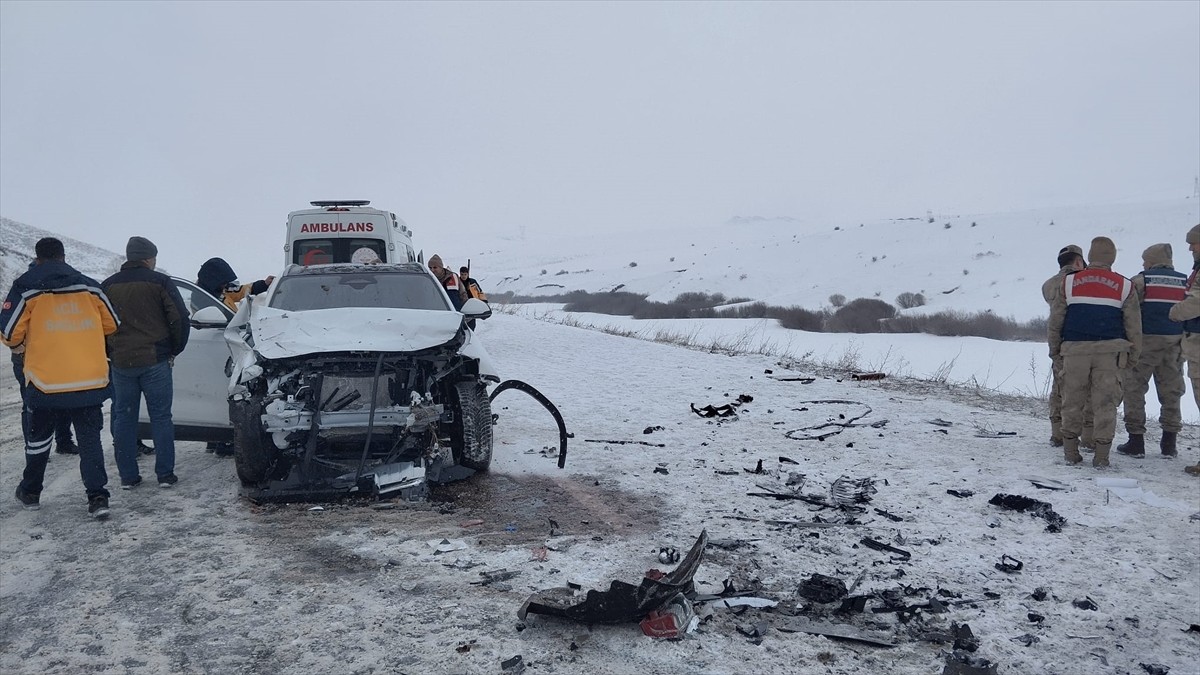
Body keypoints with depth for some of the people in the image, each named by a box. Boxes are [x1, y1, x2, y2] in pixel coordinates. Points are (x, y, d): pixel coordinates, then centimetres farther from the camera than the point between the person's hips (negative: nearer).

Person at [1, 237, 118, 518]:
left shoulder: (26, 287, -2)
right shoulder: (89, 286, 6)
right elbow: (111, 325, 14)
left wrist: (29, 338, 18)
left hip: (45, 381, -1)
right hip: (90, 379, 1)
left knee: (38, 436, 18)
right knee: (89, 437, 6)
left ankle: (30, 492, 33)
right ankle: (97, 497, -5)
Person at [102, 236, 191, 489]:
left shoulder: (108, 286, 9)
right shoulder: (159, 282, -3)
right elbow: (180, 318, -8)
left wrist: (110, 353, 18)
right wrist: (174, 350, 5)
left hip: (121, 363, 3)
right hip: (155, 360, -3)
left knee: (124, 418, 9)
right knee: (160, 417, 3)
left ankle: (127, 476, 10)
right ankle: (165, 474, 3)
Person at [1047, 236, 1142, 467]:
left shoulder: (1069, 282, 3)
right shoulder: (1124, 286, 5)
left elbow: (1056, 319, 5)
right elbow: (1134, 325, 7)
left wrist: (1054, 348, 14)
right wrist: (1132, 355, 16)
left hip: (1075, 349, 0)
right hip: (1110, 350, 0)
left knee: (1072, 401, 8)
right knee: (1105, 402, 3)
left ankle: (1071, 451, 12)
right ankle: (1101, 454, 3)